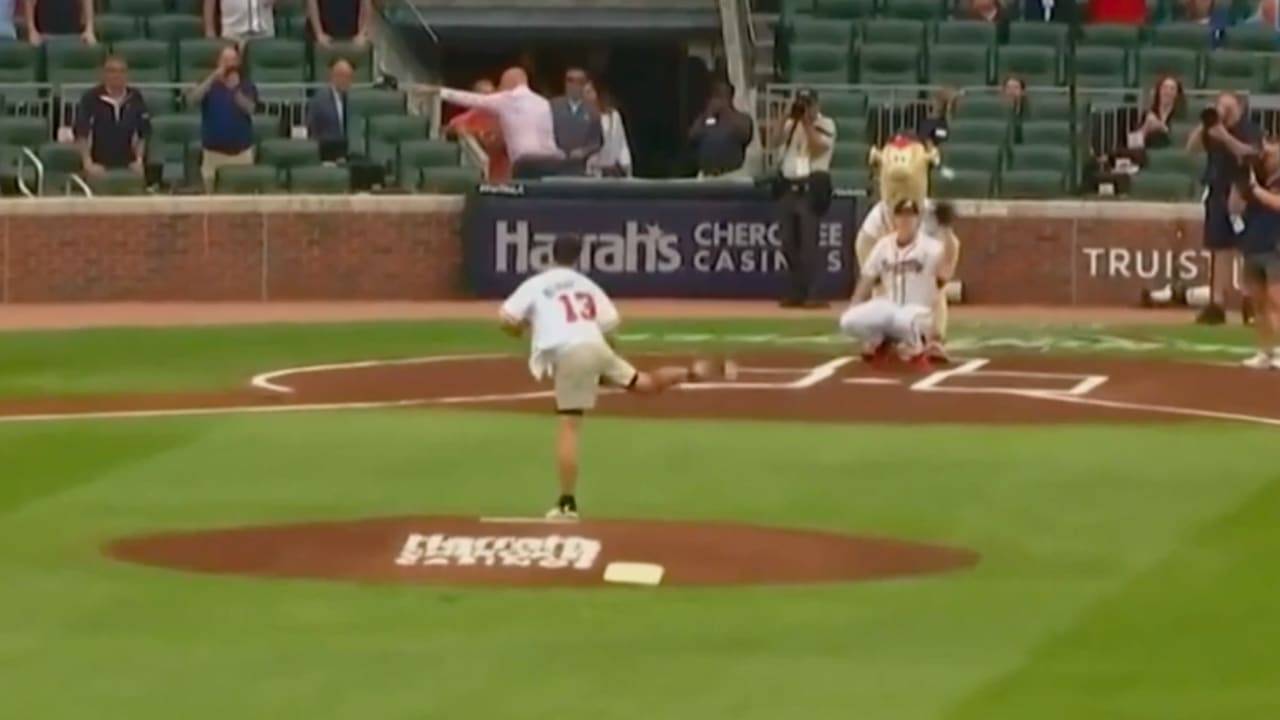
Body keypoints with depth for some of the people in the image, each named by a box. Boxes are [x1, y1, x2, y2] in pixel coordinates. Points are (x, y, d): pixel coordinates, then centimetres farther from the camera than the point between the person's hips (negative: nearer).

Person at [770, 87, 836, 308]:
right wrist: (787, 117, -8)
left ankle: (807, 293, -12)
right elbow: (773, 142, -1)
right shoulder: (789, 124, 15)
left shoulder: (826, 125, 0)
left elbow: (817, 148, -13)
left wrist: (807, 123, -13)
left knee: (808, 242, -11)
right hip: (788, 187, 6)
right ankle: (794, 292, 14)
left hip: (812, 187, -6)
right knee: (789, 243, 7)